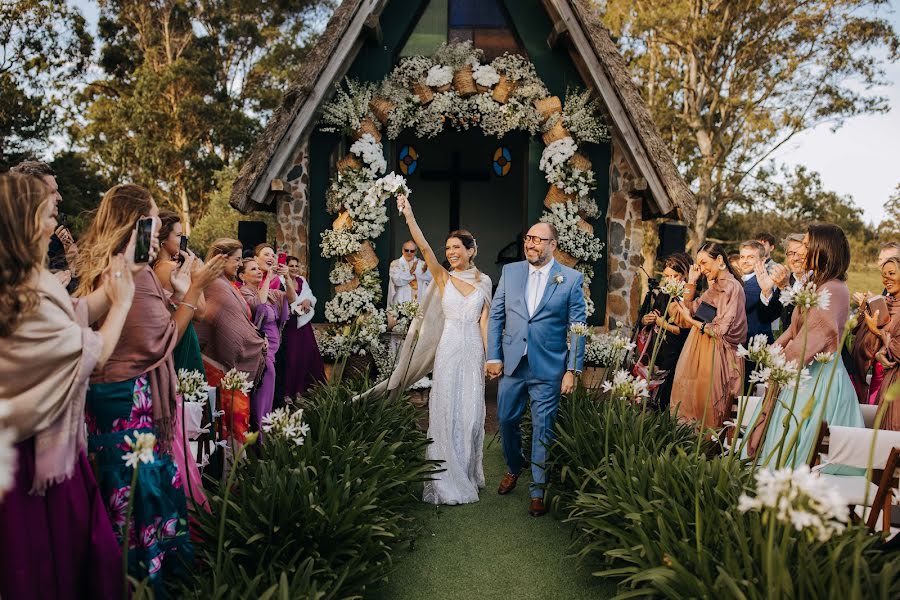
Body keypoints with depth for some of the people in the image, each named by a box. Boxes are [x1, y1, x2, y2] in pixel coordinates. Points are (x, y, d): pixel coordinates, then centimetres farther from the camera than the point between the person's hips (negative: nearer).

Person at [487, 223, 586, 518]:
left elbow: (578, 327, -3)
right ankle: (514, 468, 41)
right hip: (512, 364, 3)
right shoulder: (510, 272, 4)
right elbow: (496, 317, 6)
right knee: (507, 421, 13)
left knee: (543, 430, 5)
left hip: (549, 369, -3)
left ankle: (538, 490, 22)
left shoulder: (571, 279, -4)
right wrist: (493, 357, 1)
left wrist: (573, 369, -7)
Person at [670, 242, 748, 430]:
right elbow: (691, 309, 12)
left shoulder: (733, 287, -15)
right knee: (691, 395, 12)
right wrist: (691, 283, 5)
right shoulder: (714, 286, 11)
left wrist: (691, 320, -10)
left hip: (717, 355, -8)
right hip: (700, 349, 8)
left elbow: (720, 331, -19)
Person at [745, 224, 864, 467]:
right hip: (803, 372, 9)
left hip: (819, 376, -9)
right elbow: (796, 328, 15)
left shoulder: (834, 290, -17)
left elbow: (814, 337, -18)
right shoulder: (814, 285, 14)